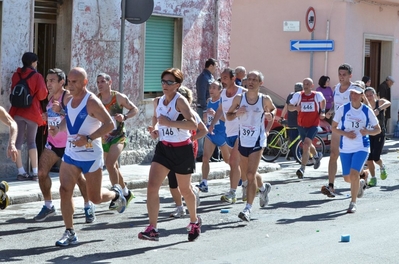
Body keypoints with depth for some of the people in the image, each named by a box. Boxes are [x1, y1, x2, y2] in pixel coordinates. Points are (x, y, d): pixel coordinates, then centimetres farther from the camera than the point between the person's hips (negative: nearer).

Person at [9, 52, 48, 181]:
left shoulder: (16, 75, 5)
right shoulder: (37, 76, -7)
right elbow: (42, 95, -6)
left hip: (17, 112, 2)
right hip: (32, 112, -2)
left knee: (18, 141, 3)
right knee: (31, 141, 6)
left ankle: (21, 172, -3)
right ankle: (35, 172, 2)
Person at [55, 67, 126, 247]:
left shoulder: (91, 101, -18)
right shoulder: (70, 99, 5)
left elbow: (109, 124, -21)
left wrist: (89, 138, -28)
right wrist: (58, 128, 1)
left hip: (91, 155, -6)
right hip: (70, 153, 6)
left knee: (95, 198, 5)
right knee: (64, 190, -8)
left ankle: (116, 194, 39)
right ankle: (70, 233, -1)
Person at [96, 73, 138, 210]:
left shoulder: (119, 97, -10)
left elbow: (135, 109, -1)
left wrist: (124, 116, -19)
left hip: (118, 136, -5)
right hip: (104, 137, 5)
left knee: (110, 164, -22)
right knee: (113, 167, 16)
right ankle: (126, 192, 35)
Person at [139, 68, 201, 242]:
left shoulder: (180, 101, -17)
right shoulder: (158, 102, 3)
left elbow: (193, 124, -30)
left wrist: (170, 123, -33)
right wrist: (155, 129, 4)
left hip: (182, 149, -5)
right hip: (163, 148, 5)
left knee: (185, 189, 12)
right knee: (152, 186, -12)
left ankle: (194, 221, 38)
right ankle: (152, 229, -11)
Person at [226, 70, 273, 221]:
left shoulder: (265, 100, -5)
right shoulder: (239, 98, -1)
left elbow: (273, 110, 15)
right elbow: (228, 115, 7)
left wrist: (267, 129, 7)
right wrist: (236, 113, -14)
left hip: (257, 141, -4)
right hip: (242, 141, 4)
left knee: (251, 175, -14)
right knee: (246, 174, 17)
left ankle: (248, 209, -15)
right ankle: (263, 188, 47)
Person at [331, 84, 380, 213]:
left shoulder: (367, 111, -4)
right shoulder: (342, 109, -3)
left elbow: (378, 129, 5)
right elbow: (334, 127, 3)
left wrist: (368, 131, -16)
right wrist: (345, 134, -14)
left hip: (361, 147, -2)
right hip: (345, 148, 2)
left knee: (354, 173, -20)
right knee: (347, 178, 10)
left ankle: (353, 203, -7)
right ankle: (360, 183, 46)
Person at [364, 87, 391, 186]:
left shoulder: (380, 102, -9)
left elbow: (388, 103, -32)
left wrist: (378, 109, -49)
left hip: (380, 134, -3)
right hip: (369, 134, 3)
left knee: (375, 157, -12)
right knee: (369, 158, -4)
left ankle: (382, 167, 22)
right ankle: (373, 178, 13)